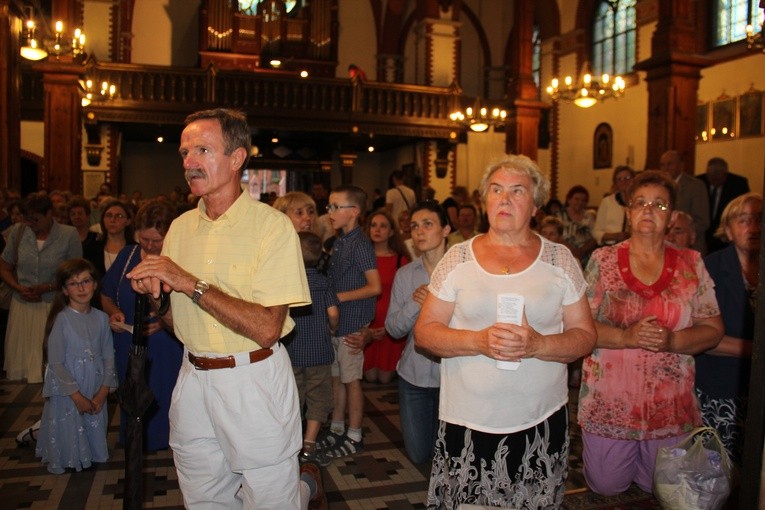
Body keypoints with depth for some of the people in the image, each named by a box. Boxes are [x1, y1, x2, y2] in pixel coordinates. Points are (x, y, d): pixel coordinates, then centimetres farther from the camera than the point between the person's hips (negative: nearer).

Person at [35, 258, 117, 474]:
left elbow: (109, 355, 3)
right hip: (67, 390, -4)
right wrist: (77, 396, -12)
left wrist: (103, 391, -4)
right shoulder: (61, 320, -12)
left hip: (96, 390, 4)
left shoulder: (101, 318, 0)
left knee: (94, 430, 14)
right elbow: (55, 363, -13)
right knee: (68, 431, 6)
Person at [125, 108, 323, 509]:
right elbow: (175, 317, 13)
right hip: (193, 380, 6)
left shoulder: (271, 225, -14)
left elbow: (267, 328, -22)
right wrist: (153, 295, -8)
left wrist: (191, 284, -24)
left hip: (253, 381, -6)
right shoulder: (180, 227, 5)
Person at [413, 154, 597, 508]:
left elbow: (585, 336, 2)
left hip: (542, 425, 1)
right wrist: (479, 341, -16)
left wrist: (536, 345, -17)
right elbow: (424, 332, 0)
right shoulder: (458, 258, 2)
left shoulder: (560, 260, 4)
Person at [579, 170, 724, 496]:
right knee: (605, 488, 13)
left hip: (671, 405, 2)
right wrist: (627, 337, -24)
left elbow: (713, 330, 0)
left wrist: (671, 340, -19)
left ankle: (641, 467, 47)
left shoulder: (690, 264, 1)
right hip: (609, 402, -1)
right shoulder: (603, 260, -4)